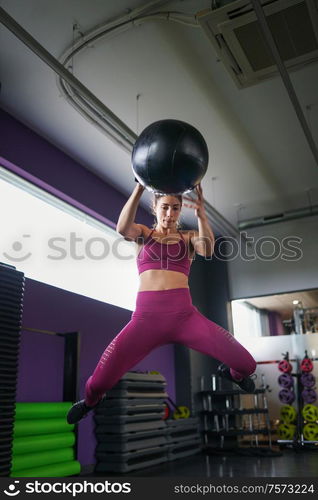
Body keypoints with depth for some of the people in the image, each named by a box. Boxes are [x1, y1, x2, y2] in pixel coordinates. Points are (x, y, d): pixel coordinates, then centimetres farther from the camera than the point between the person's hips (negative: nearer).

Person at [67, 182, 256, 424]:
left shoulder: (189, 237, 14)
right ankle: (91, 400, 29)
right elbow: (122, 228, -12)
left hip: (184, 314, 1)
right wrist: (139, 188, -25)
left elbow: (207, 250, -10)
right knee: (99, 382, -13)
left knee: (246, 365, -10)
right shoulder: (143, 233, 13)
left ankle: (232, 372, 33)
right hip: (146, 316, 0)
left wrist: (201, 214, -26)